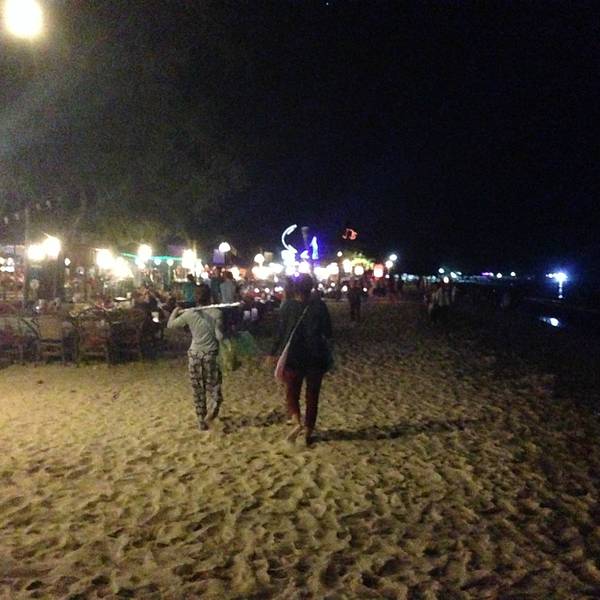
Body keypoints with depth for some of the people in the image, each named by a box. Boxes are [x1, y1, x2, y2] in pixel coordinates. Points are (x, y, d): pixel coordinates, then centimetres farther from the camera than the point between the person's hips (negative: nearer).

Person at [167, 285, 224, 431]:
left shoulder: (189, 313, -3)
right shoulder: (216, 313, -6)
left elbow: (170, 324, 9)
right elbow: (220, 336, -12)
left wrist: (175, 311, 25)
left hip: (194, 355, 2)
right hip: (211, 354, -1)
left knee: (198, 391, 13)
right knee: (214, 387, 11)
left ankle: (202, 422, 19)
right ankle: (212, 409, -17)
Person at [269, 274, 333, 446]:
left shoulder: (288, 306, -7)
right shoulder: (319, 305, -5)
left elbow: (280, 332, -5)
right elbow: (328, 332, -2)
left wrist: (273, 353, 4)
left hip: (293, 356, -1)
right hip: (316, 356, 1)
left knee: (292, 392, 13)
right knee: (312, 395, 14)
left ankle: (297, 421, -11)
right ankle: (308, 430, 18)